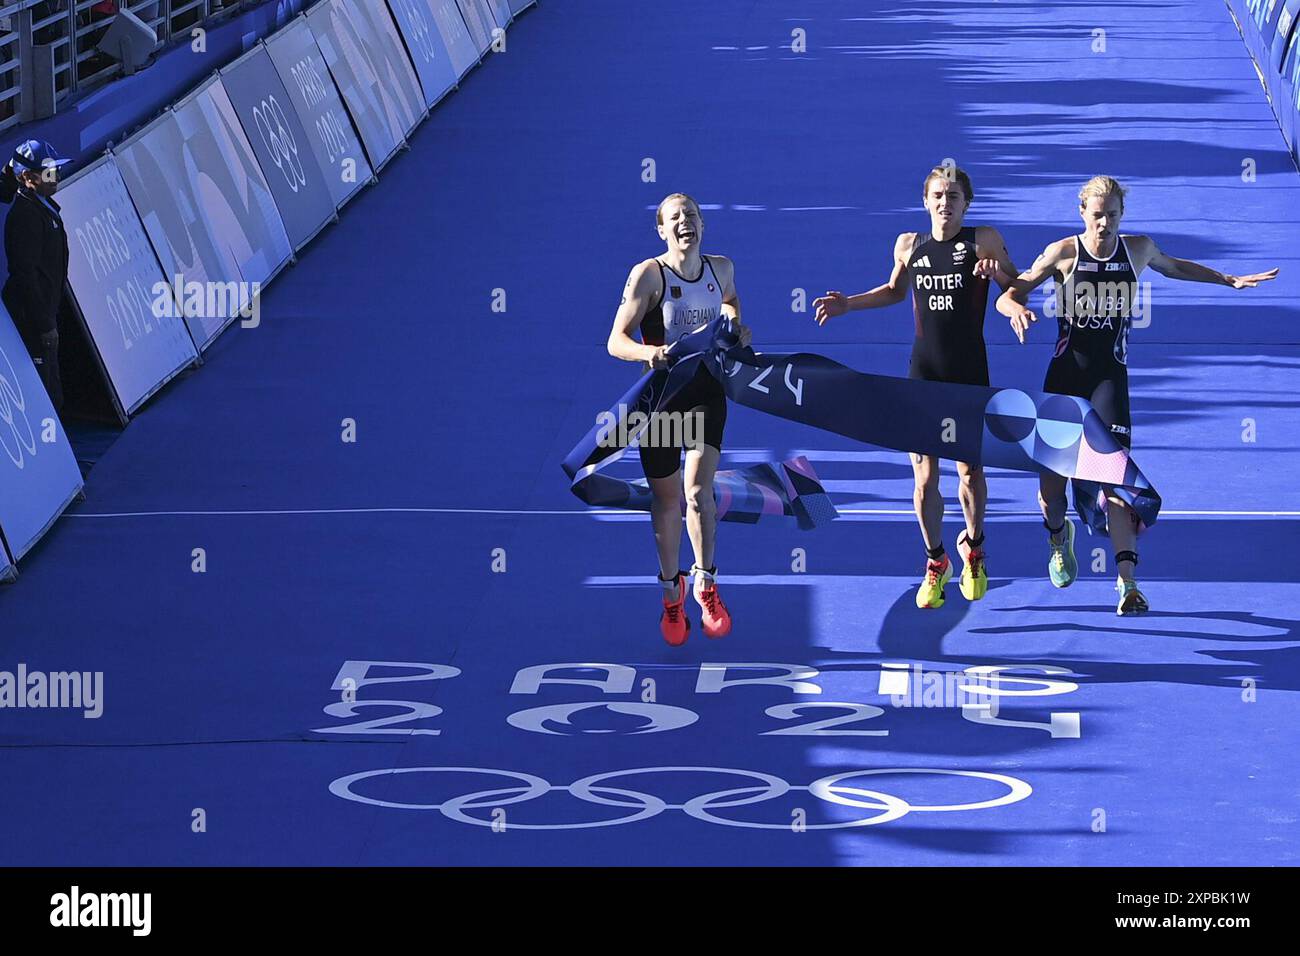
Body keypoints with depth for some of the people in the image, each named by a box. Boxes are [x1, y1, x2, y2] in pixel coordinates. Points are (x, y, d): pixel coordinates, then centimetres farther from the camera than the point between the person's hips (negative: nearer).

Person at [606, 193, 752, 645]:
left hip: (707, 391, 2)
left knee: (698, 491, -12)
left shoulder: (721, 268, 2)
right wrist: (646, 352, -37)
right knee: (666, 498, 8)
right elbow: (616, 341, -16)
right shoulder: (648, 274, -13)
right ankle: (672, 594, 27)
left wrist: (736, 327, 6)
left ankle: (706, 583, 9)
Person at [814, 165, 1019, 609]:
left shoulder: (984, 240, -3)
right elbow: (894, 291, 24)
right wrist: (848, 303, 12)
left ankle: (973, 548, 32)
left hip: (970, 375, -2)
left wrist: (999, 272, -19)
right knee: (924, 477, -1)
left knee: (970, 470, 6)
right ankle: (935, 563, 17)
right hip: (924, 375, 2)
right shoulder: (909, 245, 5)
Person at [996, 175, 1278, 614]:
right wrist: (1017, 309, -26)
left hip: (1111, 375, 0)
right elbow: (1007, 295, -2)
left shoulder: (1138, 249, 4)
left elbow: (1173, 267, 26)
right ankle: (1059, 534, 39)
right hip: (1065, 373, 0)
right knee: (1051, 478, 2)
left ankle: (1127, 580, -20)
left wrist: (1230, 280, 25)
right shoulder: (1063, 253, -4)